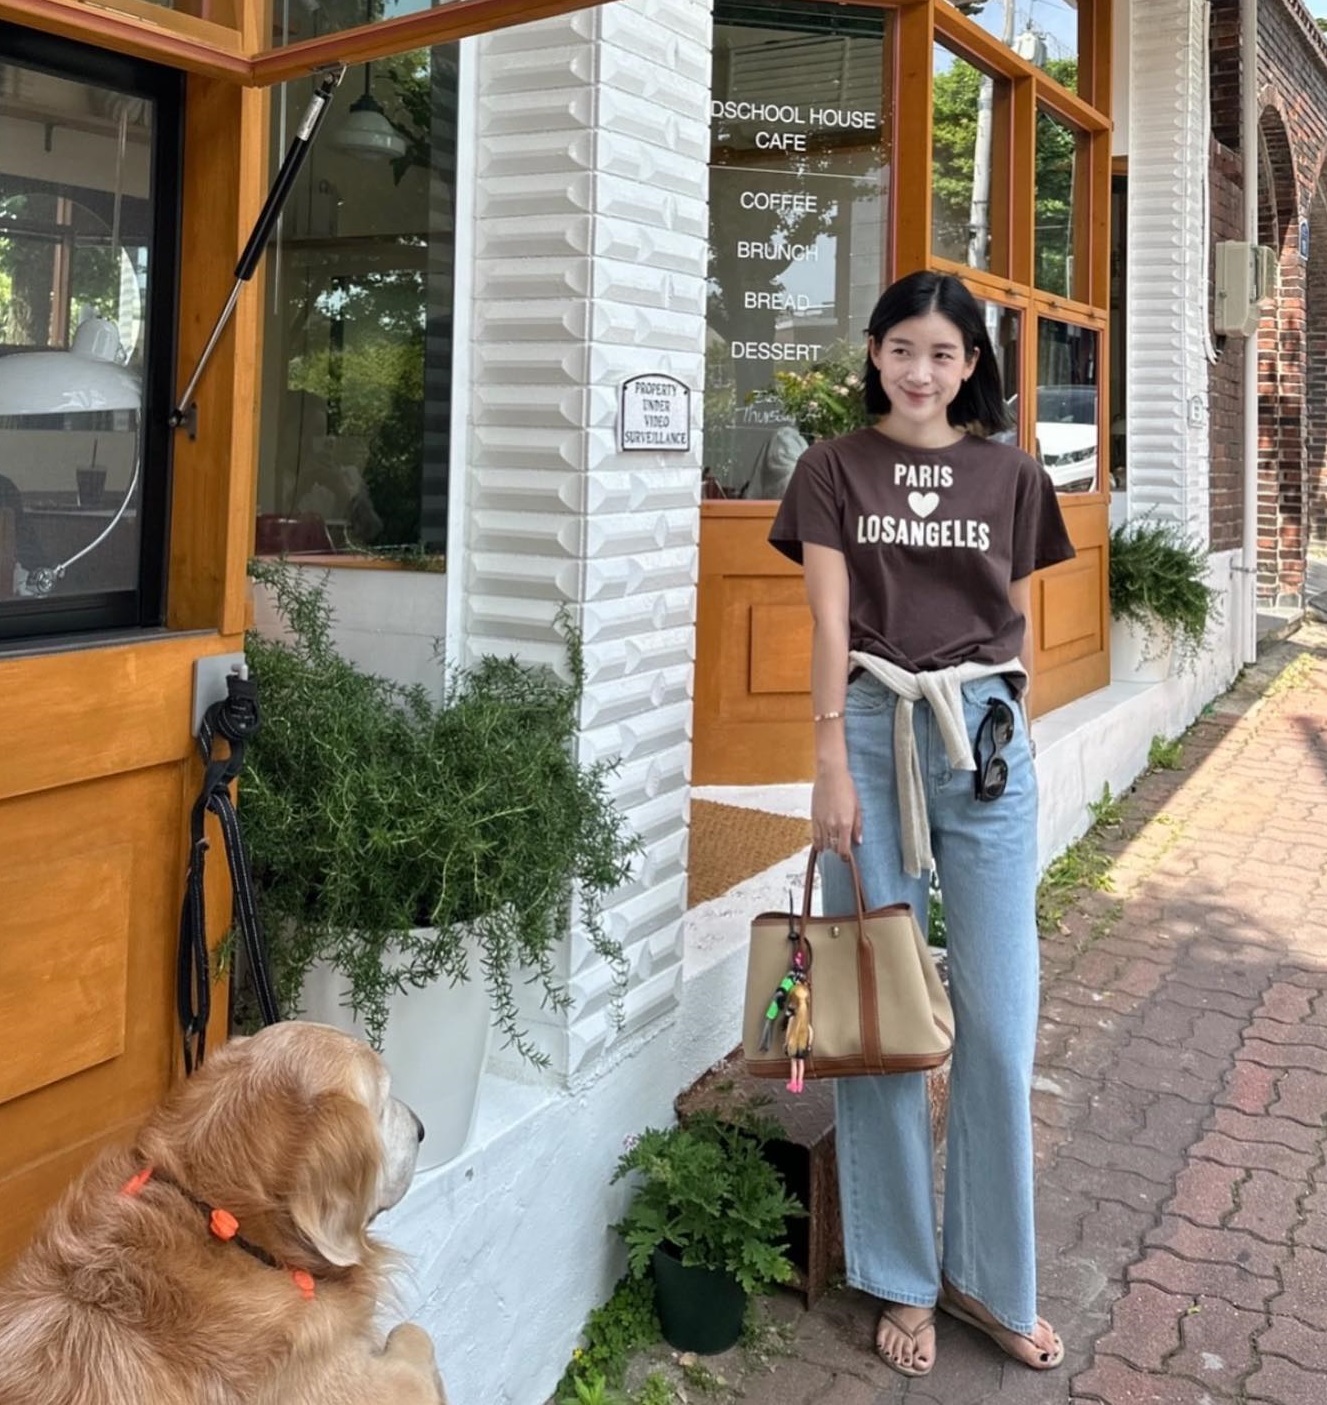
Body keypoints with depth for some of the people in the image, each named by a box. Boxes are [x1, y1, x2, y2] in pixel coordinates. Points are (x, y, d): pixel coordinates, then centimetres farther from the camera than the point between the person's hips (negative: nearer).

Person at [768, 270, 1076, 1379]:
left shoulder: (1012, 476, 11)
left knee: (1001, 1020, 1)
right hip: (873, 731, -1)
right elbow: (829, 622, 0)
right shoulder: (835, 469, 7)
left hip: (985, 736, 1)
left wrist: (1005, 742, 12)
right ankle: (903, 1280, 18)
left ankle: (992, 1279, 20)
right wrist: (833, 765, -7)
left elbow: (1020, 626, 14)